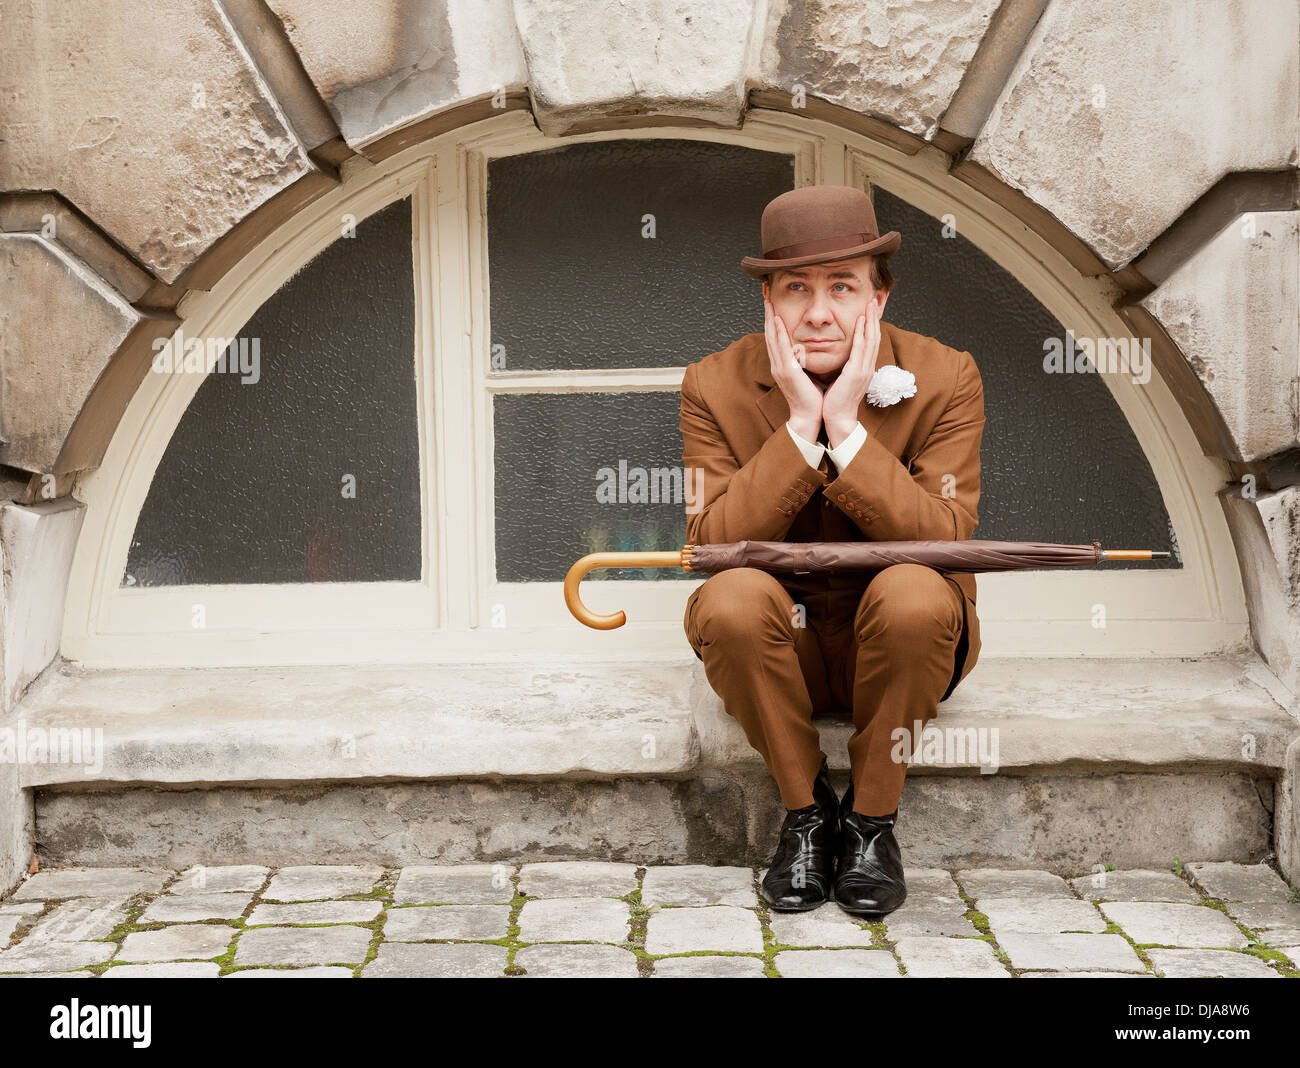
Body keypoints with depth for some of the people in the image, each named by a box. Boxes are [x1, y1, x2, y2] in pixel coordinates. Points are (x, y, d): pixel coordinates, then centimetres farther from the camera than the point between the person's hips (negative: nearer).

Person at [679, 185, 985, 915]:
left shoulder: (945, 378, -9)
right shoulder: (717, 385, -7)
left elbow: (947, 543, -20)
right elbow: (711, 545, -18)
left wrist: (847, 427, -27)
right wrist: (799, 426, -25)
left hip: (900, 641, 0)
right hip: (779, 646, 1)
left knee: (913, 591, -34)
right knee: (730, 598, -32)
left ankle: (873, 819, -11)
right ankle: (806, 809, -9)